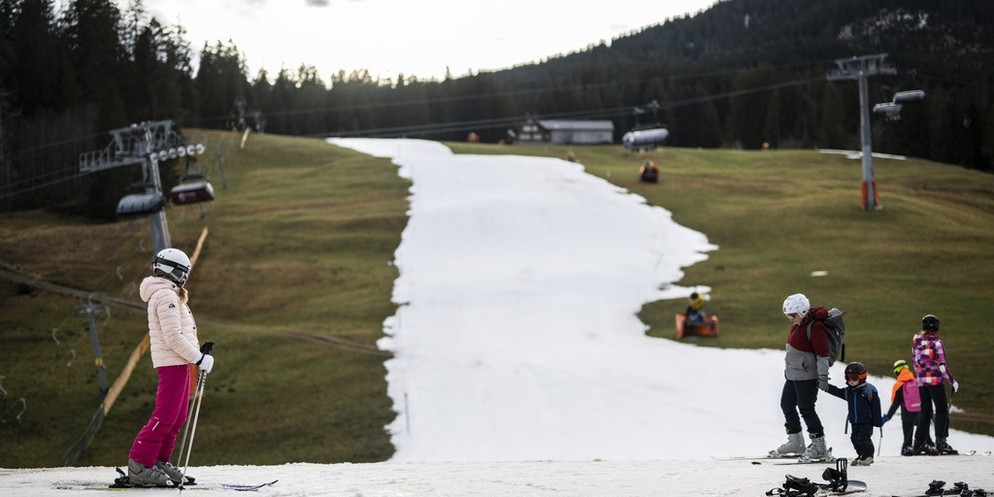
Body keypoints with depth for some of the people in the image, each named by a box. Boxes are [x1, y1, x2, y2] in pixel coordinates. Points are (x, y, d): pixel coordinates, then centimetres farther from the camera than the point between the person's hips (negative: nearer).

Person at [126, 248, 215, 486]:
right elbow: (173, 337, -20)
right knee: (165, 416, -11)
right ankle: (139, 465, -11)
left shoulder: (167, 295, 19)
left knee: (177, 417, 13)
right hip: (172, 362, -11)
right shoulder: (167, 296, -15)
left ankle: (160, 461, 18)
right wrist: (199, 358, -15)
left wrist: (197, 354, 11)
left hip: (178, 363, 11)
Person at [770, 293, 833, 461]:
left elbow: (822, 353, -20)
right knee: (787, 405, 15)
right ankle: (796, 443, 27)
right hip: (792, 374, 10)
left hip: (807, 376, -10)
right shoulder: (798, 324, 10)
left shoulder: (815, 327, -19)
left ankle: (819, 446, -1)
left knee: (806, 409, -8)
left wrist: (823, 376, -22)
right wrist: (788, 368, 29)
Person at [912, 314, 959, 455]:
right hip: (935, 380, -6)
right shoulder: (936, 342, -11)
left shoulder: (916, 343, 8)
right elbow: (942, 365, -14)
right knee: (942, 410, -1)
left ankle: (919, 443, 9)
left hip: (921, 381, 6)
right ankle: (940, 442, -9)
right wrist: (952, 381, -8)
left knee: (925, 411, 12)